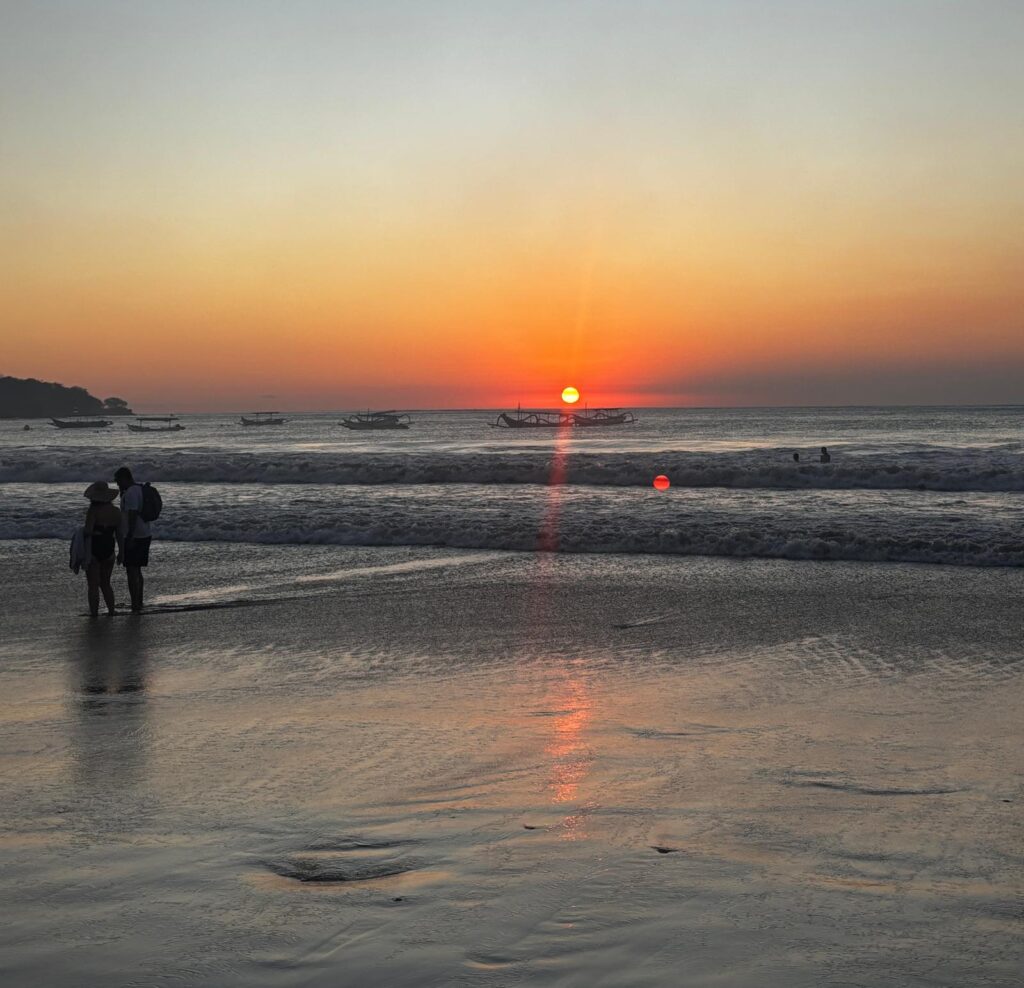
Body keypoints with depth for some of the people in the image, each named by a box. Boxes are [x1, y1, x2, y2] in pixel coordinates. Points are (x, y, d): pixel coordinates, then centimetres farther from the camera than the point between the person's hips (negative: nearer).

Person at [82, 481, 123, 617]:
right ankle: (111, 612, 19)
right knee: (105, 584, 20)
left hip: (94, 549, -5)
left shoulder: (93, 511, -15)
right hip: (109, 550, 5)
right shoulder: (116, 512, 2)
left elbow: (88, 531, -24)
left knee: (93, 586, 4)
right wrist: (121, 551, 14)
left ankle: (94, 614, 4)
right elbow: (119, 533, 6)